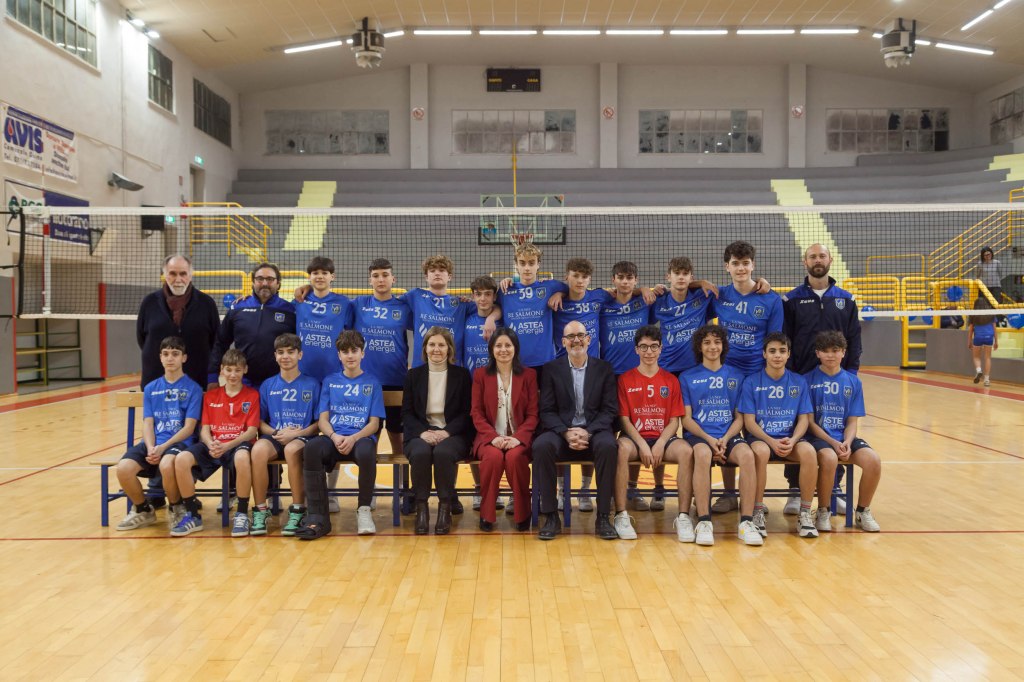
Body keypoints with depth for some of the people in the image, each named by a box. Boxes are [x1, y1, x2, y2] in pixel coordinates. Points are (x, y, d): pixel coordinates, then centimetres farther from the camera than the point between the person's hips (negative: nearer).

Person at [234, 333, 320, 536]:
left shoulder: (312, 384, 7)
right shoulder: (268, 386, 13)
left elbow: (319, 423, 4)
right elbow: (260, 422, 12)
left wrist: (297, 433, -13)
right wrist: (276, 433, -8)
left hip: (302, 437, -2)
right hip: (274, 437, 2)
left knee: (292, 449, -38)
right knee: (258, 449, -33)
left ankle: (297, 511, -24)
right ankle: (260, 510, -20)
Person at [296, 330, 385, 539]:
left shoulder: (371, 382, 12)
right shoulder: (330, 381, 18)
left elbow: (374, 424, 4)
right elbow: (323, 419, 9)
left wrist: (353, 438, -15)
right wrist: (334, 436, -13)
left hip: (361, 437, -2)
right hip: (334, 437, 2)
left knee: (366, 452, -39)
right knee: (312, 448, -34)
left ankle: (364, 509, -14)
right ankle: (318, 516, -28)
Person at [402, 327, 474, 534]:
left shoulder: (462, 375, 9)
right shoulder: (413, 375, 13)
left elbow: (467, 413, 3)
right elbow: (407, 412, 7)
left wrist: (446, 432, -14)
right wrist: (423, 432, -12)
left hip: (452, 434, -1)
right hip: (421, 433, 1)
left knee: (443, 452, -36)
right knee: (420, 453, -34)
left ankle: (445, 507, -20)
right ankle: (421, 507, -20)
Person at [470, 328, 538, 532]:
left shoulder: (528, 375, 8)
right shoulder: (480, 374, 9)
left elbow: (533, 414, 2)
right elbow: (477, 413, 3)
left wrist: (518, 437, -15)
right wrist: (494, 436, -14)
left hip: (518, 437, 0)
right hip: (490, 437, 0)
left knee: (514, 457, -34)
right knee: (493, 456, -34)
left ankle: (523, 513, -11)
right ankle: (487, 514, -12)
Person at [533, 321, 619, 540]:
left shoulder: (604, 368, 9)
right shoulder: (551, 369, 8)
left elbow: (610, 410, 2)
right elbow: (547, 411, 2)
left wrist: (588, 432, -15)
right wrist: (566, 433, -17)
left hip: (594, 431, 0)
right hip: (561, 431, 0)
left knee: (607, 445, -34)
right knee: (541, 445, -32)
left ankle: (603, 517, -23)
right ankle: (550, 516, -21)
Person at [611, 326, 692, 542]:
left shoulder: (671, 380, 11)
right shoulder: (625, 379, 6)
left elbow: (674, 420, 6)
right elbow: (624, 419, 0)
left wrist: (659, 445, -13)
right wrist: (643, 445, -15)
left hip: (663, 438, 2)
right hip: (634, 437, -2)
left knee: (686, 450, -31)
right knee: (622, 448, -37)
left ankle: (684, 516, -25)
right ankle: (621, 516, -31)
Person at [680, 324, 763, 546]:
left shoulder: (736, 376, 15)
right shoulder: (687, 377, 11)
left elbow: (739, 418, 12)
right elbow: (686, 418, 5)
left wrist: (724, 439, -8)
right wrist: (709, 439, -12)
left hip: (729, 436, 2)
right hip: (698, 436, -2)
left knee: (747, 454, -32)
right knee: (703, 454, -37)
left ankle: (746, 522, -29)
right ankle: (704, 521, -33)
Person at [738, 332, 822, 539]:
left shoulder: (798, 382, 7)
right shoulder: (751, 382, 0)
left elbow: (803, 419, 5)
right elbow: (749, 421, -4)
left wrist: (792, 440, -15)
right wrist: (771, 441, -19)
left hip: (789, 439, 2)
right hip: (760, 437, -2)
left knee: (809, 451, -31)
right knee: (761, 451, -37)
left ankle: (805, 513, -17)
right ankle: (757, 513, -24)